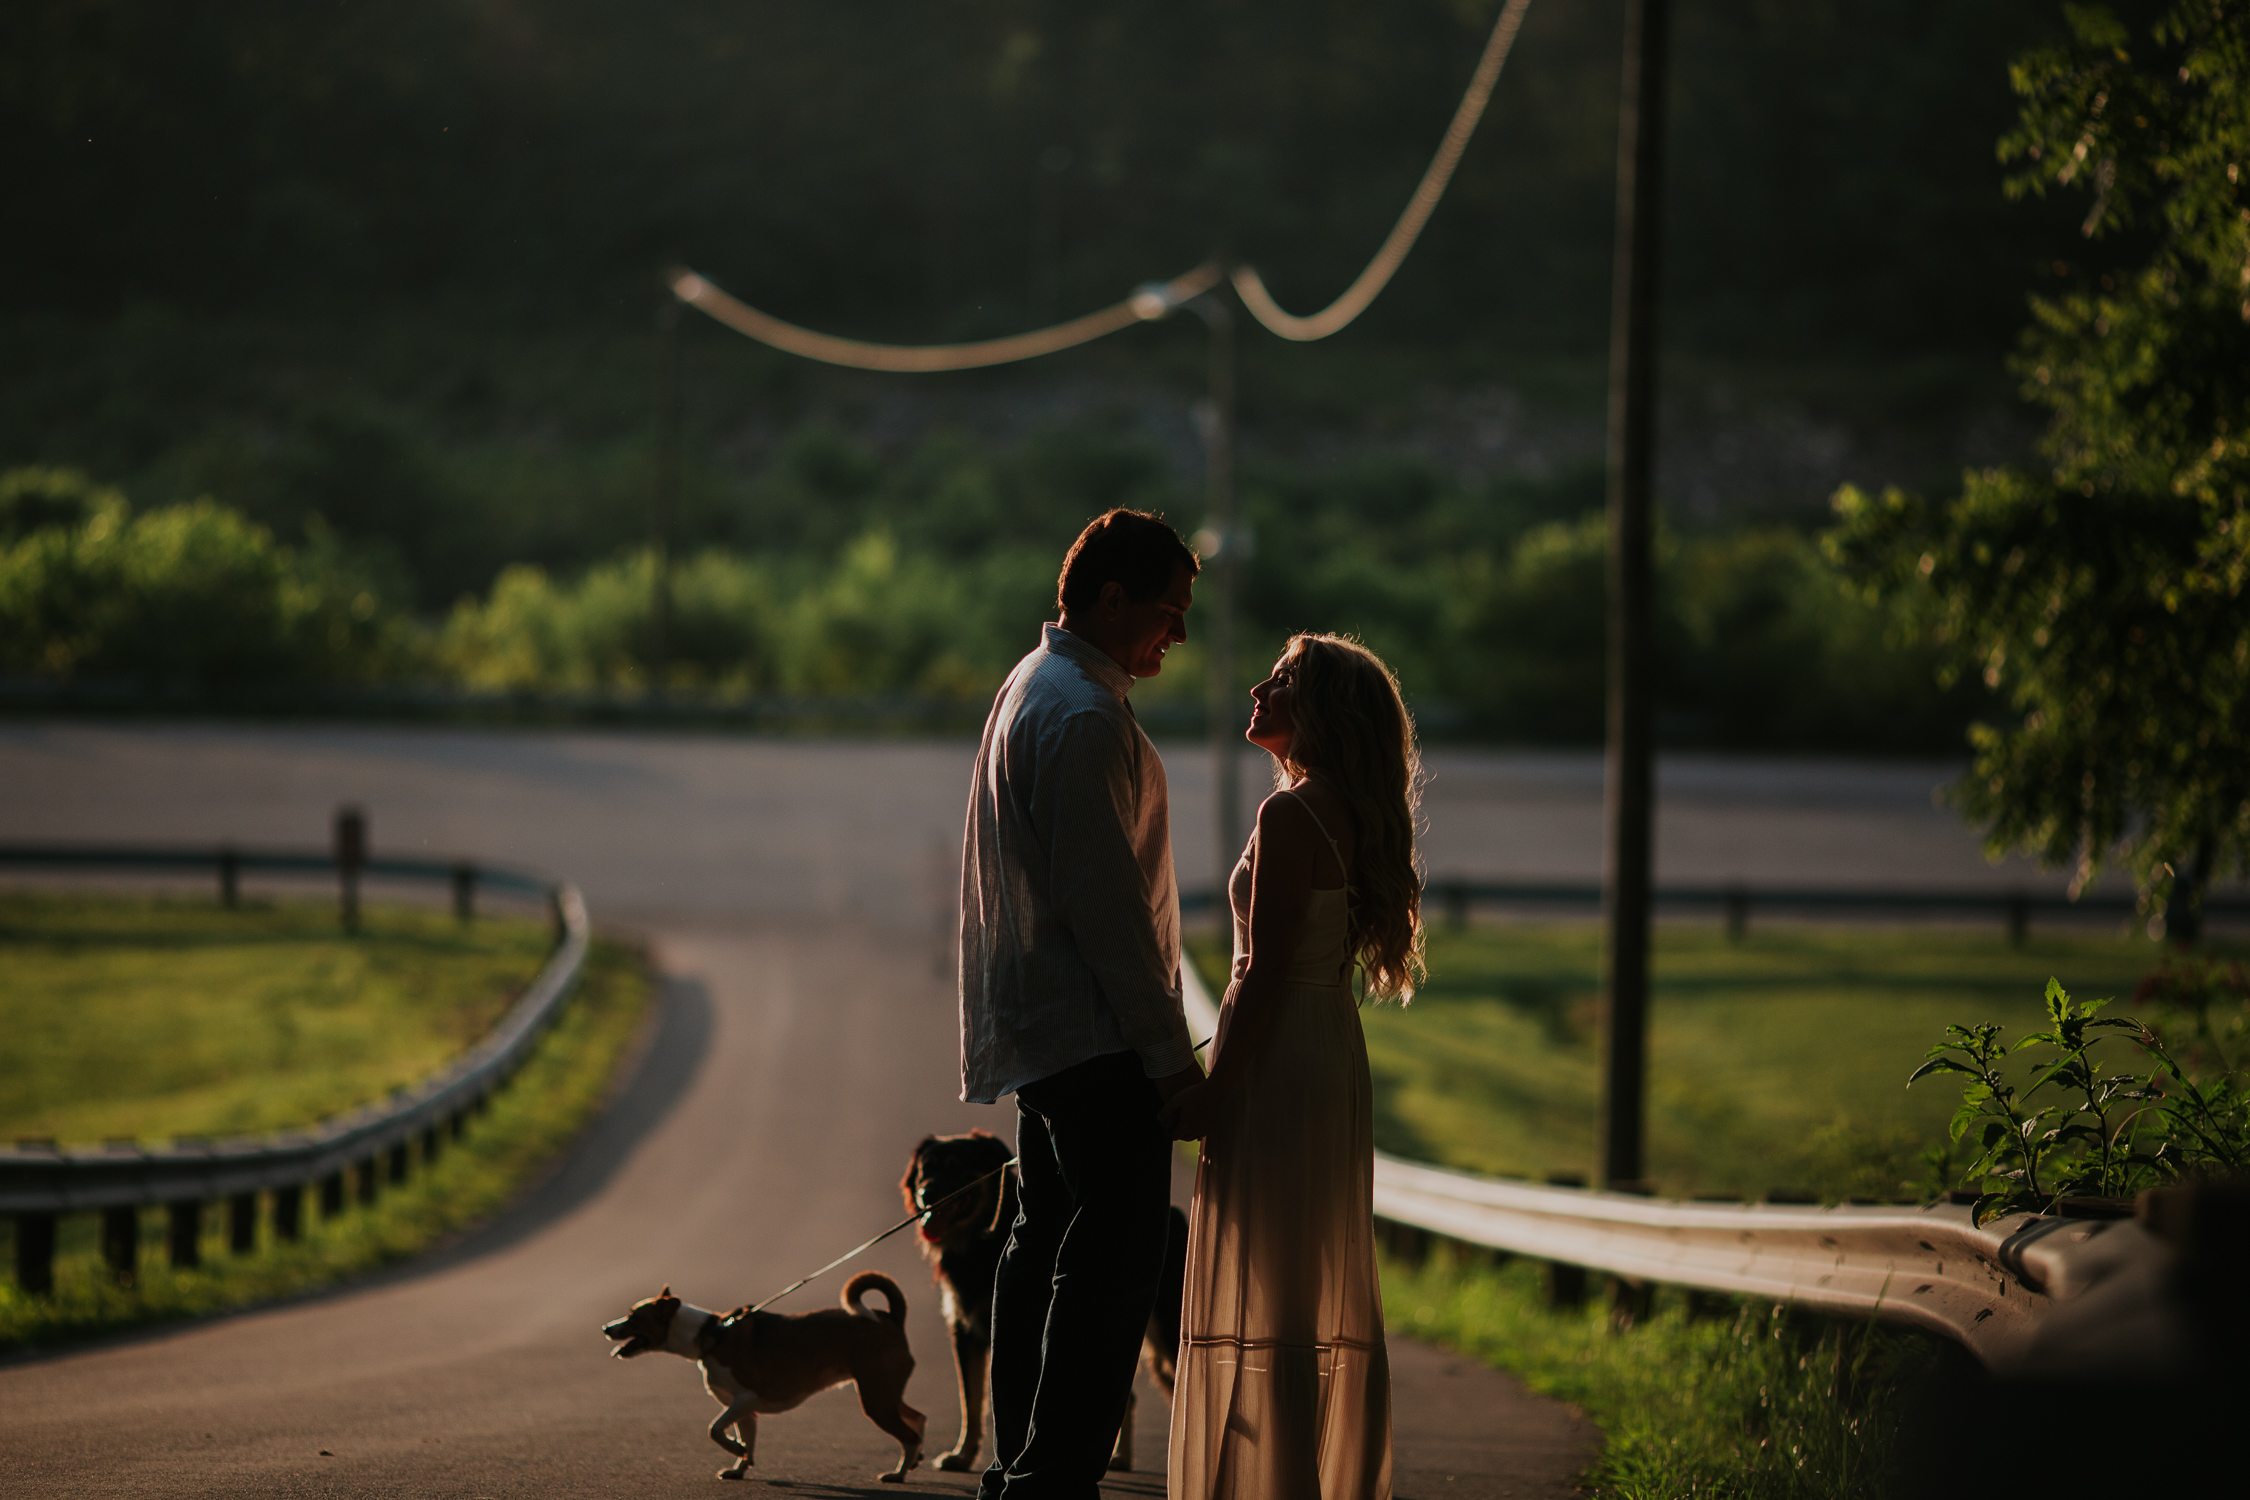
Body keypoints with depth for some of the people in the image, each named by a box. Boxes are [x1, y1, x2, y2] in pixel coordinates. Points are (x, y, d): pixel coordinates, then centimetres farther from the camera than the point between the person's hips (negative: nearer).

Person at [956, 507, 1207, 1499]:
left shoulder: (1032, 691, 17)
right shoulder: (1085, 717, -17)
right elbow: (1104, 899, -20)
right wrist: (1167, 1049, -17)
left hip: (1038, 1033, 11)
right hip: (1096, 1035, -11)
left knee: (1044, 1250, 13)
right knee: (1115, 1263, -12)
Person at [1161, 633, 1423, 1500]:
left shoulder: (1290, 815, -15)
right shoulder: (1351, 815, 12)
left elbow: (1267, 975, -18)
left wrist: (1213, 1093, -16)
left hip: (1279, 1069, -9)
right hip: (1335, 1065, 9)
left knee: (1263, 1299, -6)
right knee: (1329, 1304, 12)